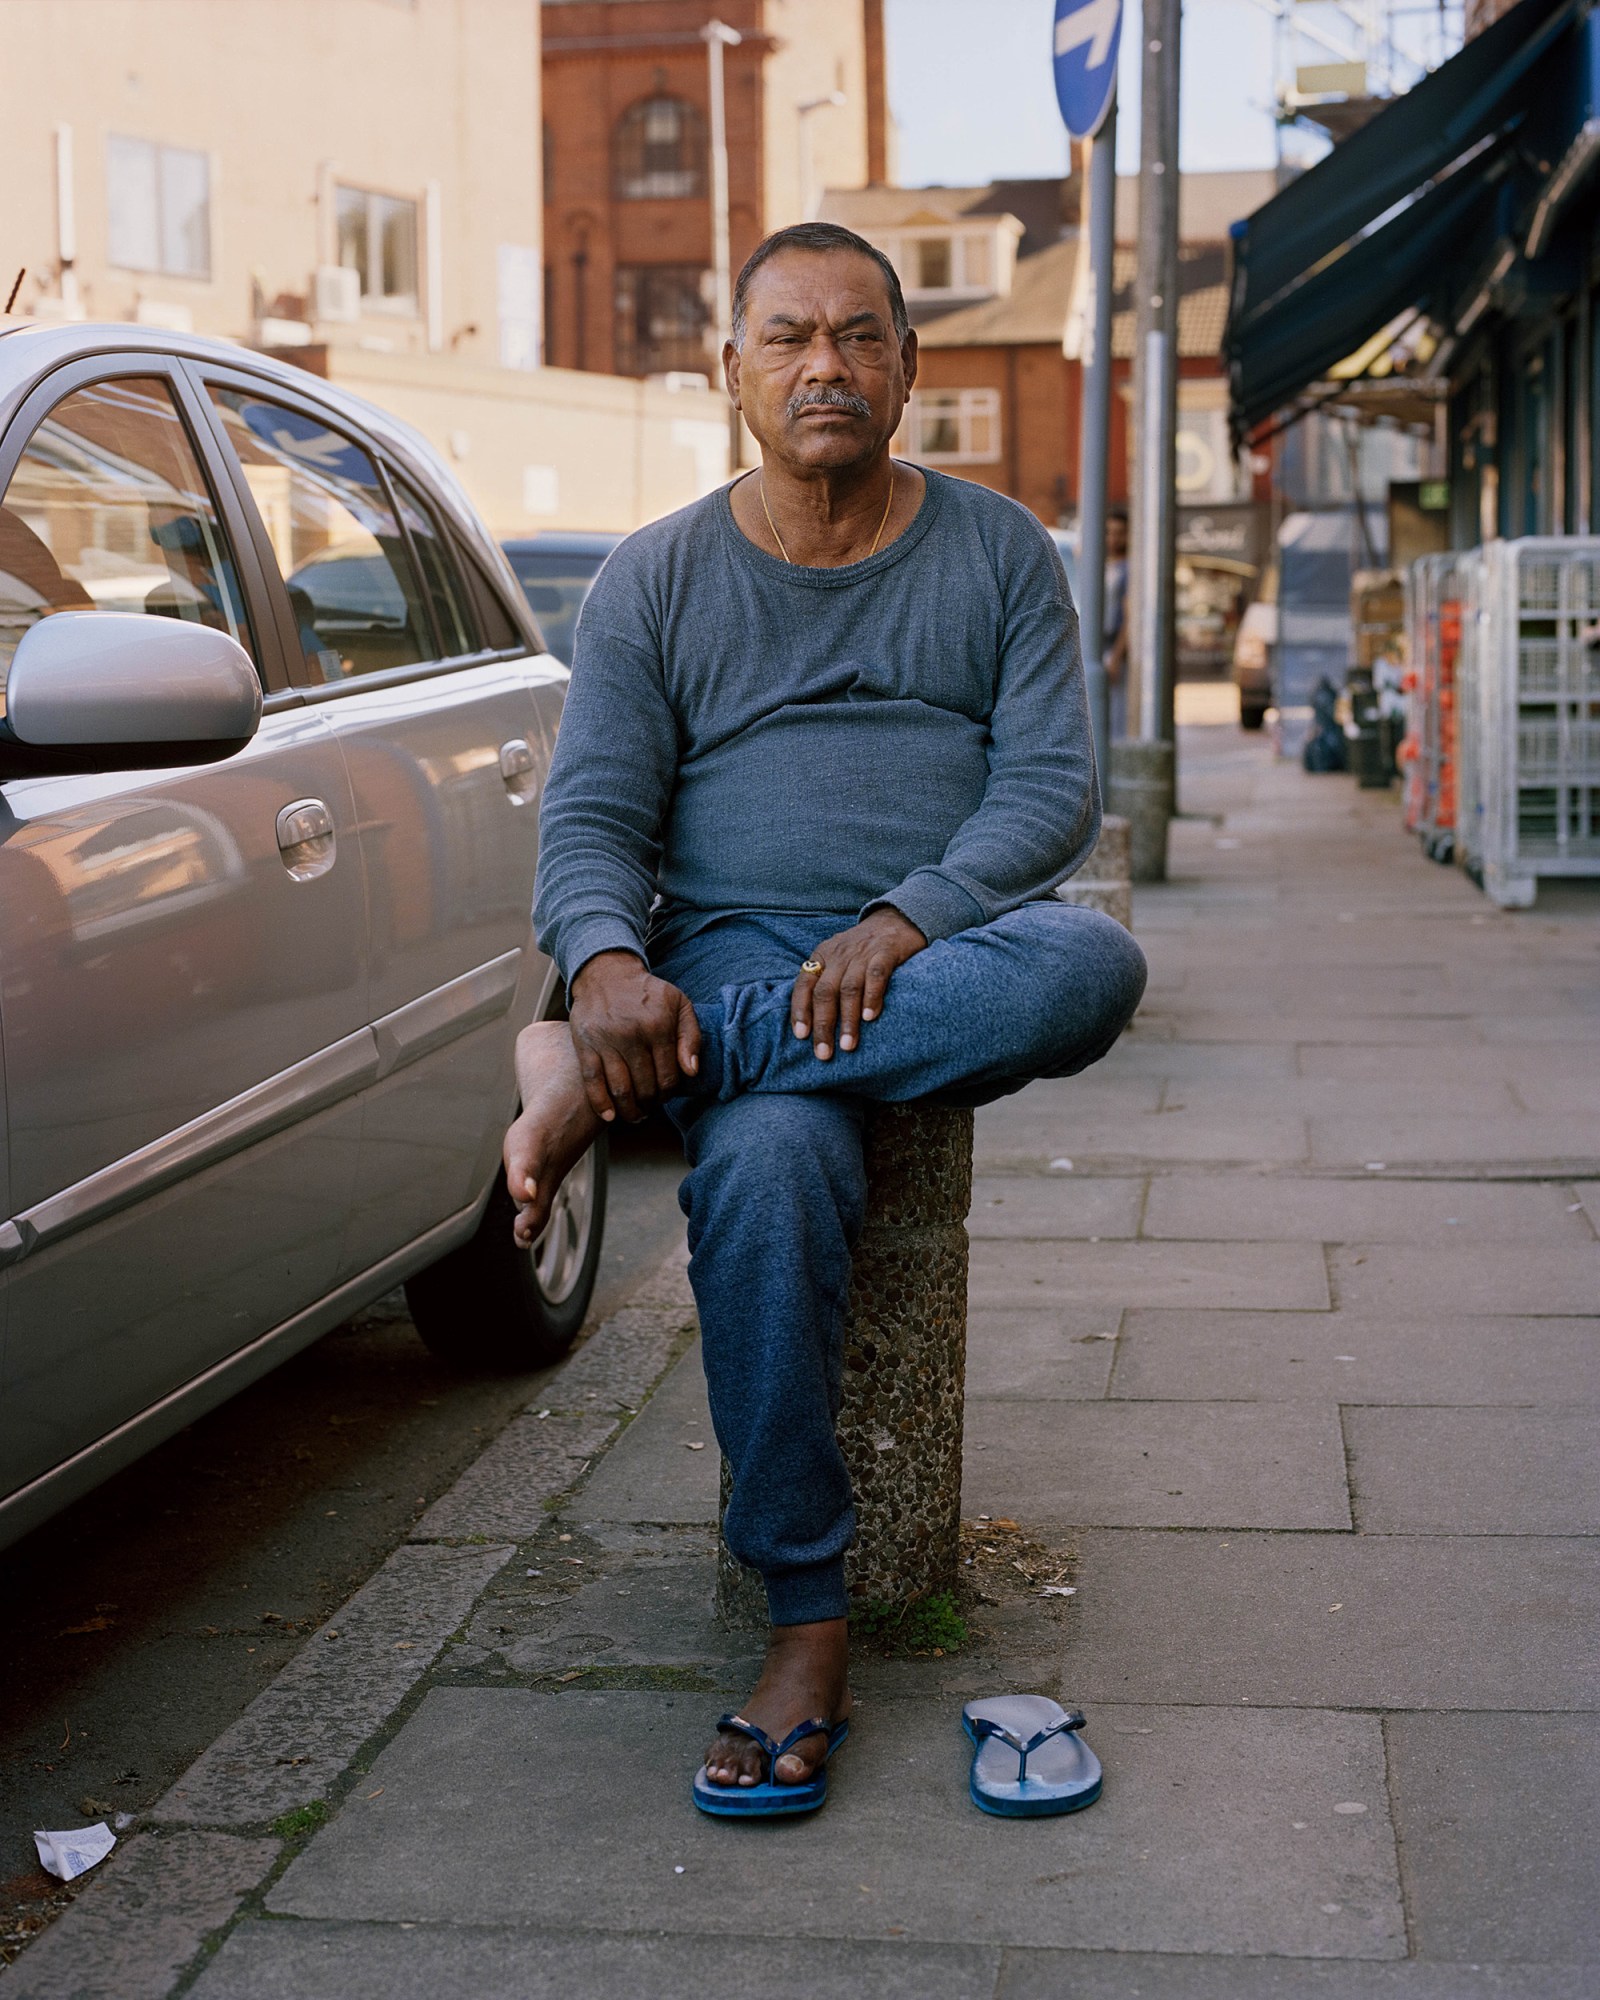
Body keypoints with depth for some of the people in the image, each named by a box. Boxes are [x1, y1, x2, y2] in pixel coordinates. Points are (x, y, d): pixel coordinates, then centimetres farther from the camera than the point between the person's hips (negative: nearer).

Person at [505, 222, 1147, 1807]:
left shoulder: (999, 554, 10)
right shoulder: (656, 579, 10)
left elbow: (1054, 786, 0)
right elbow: (590, 815, 3)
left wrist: (903, 924, -19)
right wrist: (610, 966, -21)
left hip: (954, 955, 1)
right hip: (737, 948, -1)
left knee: (1088, 965, -36)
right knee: (763, 1165, -35)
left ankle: (611, 1075, -32)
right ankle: (805, 1624, -26)